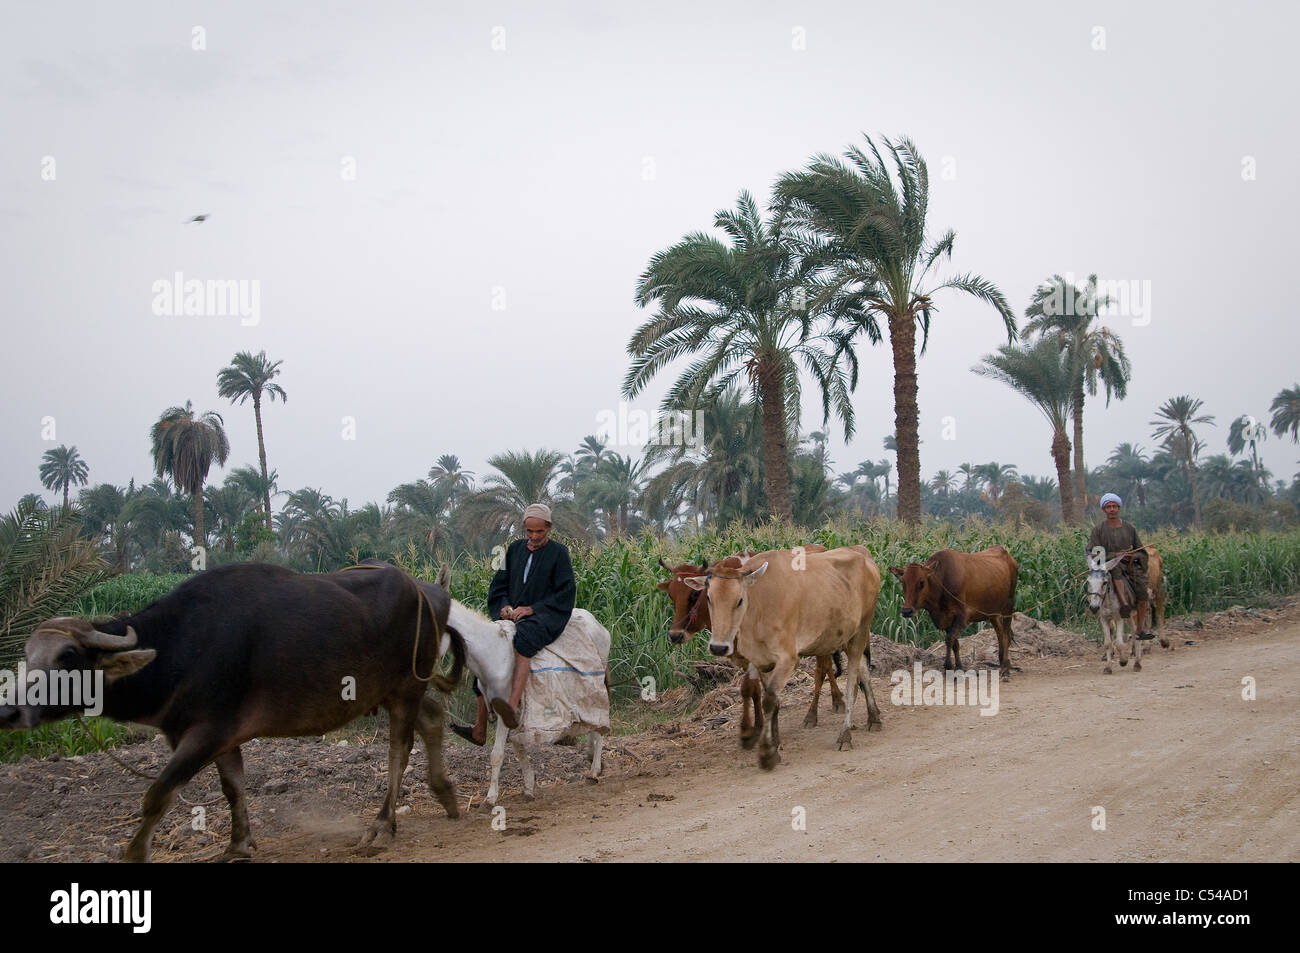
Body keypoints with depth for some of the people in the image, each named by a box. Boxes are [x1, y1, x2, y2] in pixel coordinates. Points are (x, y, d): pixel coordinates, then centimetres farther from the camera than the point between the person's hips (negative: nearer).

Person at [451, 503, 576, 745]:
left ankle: (513, 709, -55)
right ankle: (479, 730, -10)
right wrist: (505, 606, -2)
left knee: (522, 641, -38)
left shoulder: (558, 552, 3)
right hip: (513, 616, 6)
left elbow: (566, 592, -4)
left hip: (544, 617, -6)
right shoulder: (515, 549, 17)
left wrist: (531, 608, -13)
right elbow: (499, 584, 20)